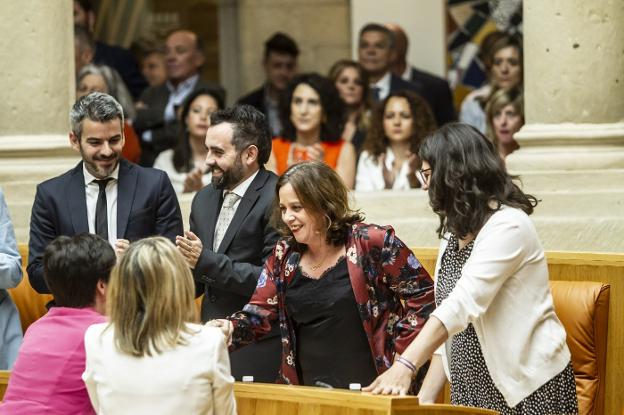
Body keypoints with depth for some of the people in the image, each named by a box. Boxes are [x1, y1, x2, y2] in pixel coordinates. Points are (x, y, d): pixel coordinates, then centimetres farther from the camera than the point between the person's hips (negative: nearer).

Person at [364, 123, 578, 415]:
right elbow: (450, 328, 12)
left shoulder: (507, 226, -15)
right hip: (470, 391, 7)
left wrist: (405, 366, -37)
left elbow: (463, 304, -28)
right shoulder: (454, 233, 13)